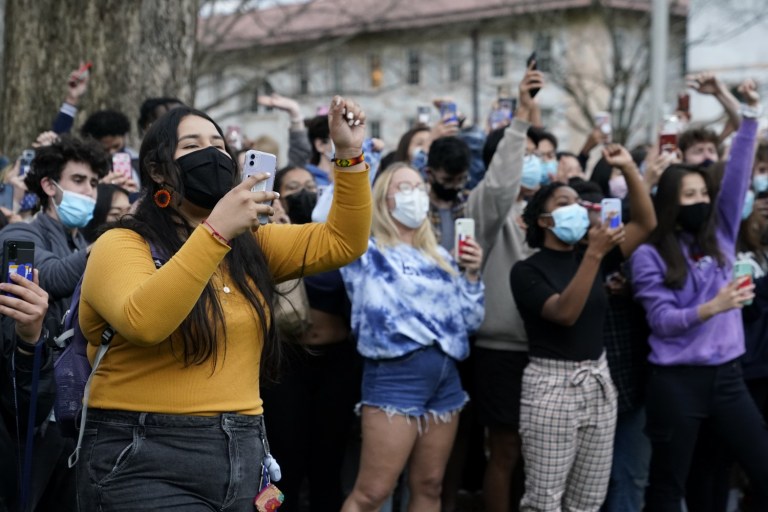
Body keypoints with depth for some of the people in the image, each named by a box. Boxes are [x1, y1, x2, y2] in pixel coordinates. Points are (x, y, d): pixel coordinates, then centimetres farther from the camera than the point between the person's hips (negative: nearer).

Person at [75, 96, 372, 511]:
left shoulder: (249, 244, 14)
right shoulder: (121, 245, -5)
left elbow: (342, 242, 10)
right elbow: (144, 321, -24)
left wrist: (349, 155, -2)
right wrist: (215, 231, -28)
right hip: (146, 463, -6)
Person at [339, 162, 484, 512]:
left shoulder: (441, 257, 17)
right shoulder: (367, 251, 2)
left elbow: (469, 321, 16)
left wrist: (472, 274, 2)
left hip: (445, 376, 6)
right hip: (394, 375, -6)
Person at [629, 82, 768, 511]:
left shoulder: (720, 239, 9)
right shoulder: (649, 256, -4)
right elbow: (661, 319, -12)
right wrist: (712, 307, -26)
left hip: (727, 375, 5)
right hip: (677, 380, -5)